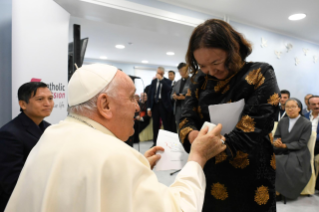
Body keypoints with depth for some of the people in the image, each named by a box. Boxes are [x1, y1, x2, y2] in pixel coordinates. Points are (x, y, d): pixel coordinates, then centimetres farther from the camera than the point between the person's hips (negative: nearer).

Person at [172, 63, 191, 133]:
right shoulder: (178, 82, 17)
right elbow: (172, 94, 19)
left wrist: (185, 97, -19)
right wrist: (174, 96, -4)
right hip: (178, 109, 6)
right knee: (179, 130, 13)